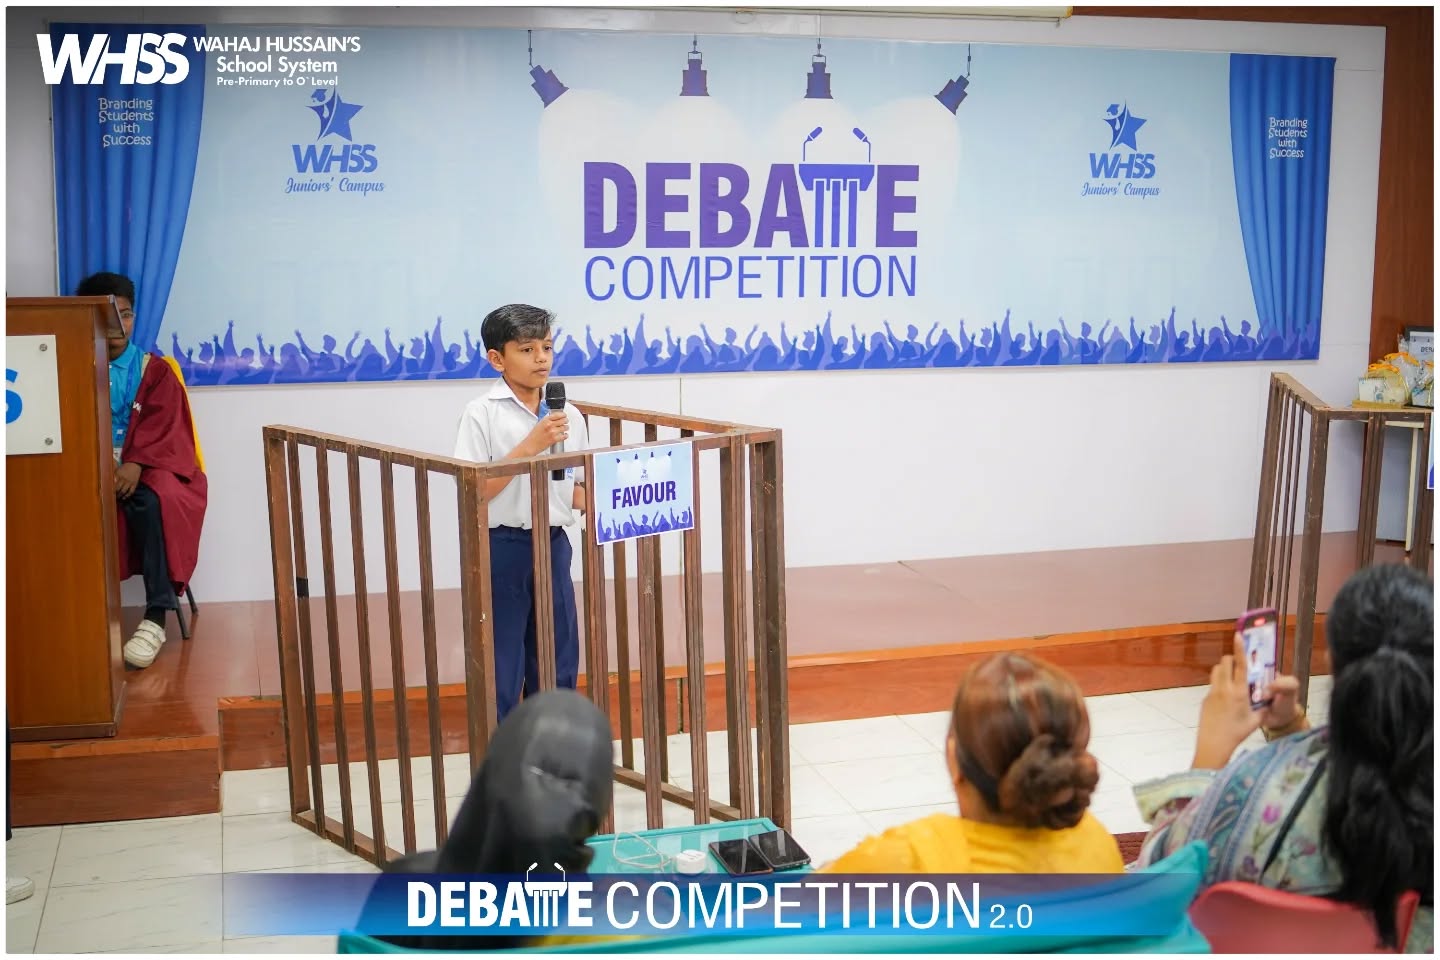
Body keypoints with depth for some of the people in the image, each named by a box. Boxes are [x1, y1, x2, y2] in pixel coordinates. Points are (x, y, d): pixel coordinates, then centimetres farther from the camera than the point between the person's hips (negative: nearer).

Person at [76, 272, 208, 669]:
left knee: (153, 501, -37)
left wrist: (135, 464, -23)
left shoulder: (155, 369, 7)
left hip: (147, 469, -1)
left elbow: (163, 429, -4)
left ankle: (156, 617, -35)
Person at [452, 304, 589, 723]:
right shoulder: (482, 414, -8)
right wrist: (531, 445, -20)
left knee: (558, 666, 13)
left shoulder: (569, 416, 7)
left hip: (553, 545, 5)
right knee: (500, 670, 2)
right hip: (502, 547, -5)